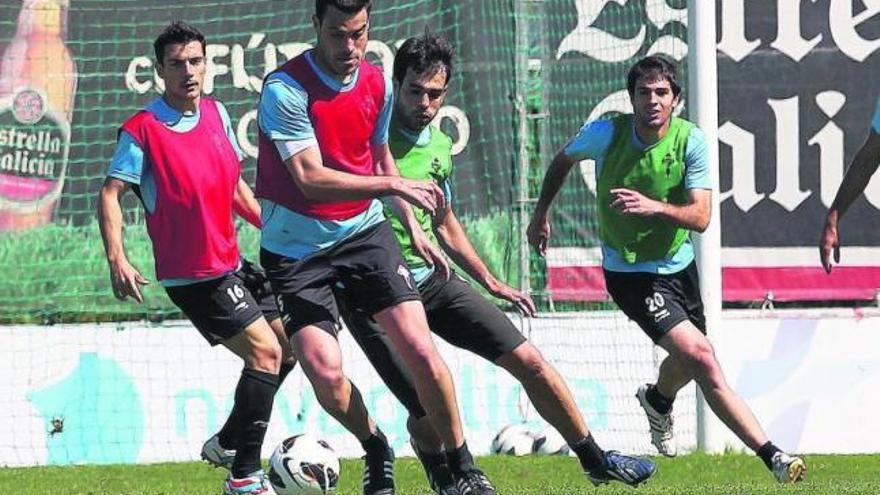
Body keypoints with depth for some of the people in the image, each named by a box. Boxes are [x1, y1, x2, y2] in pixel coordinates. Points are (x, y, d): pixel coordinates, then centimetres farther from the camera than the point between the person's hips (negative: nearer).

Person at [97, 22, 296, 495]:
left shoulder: (216, 113, 7)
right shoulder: (142, 130, -14)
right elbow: (110, 193, -15)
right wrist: (116, 259, -27)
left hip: (230, 264, 8)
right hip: (193, 275, -8)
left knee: (289, 345, 15)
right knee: (265, 350, -17)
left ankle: (226, 443, 28)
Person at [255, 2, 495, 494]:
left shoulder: (376, 81, 3)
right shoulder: (285, 89, -18)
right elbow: (311, 178, -25)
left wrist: (414, 228, 17)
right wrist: (393, 185, -28)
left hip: (364, 232, 4)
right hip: (296, 246, -4)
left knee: (421, 350, -11)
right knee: (325, 374, -15)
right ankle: (377, 451, 15)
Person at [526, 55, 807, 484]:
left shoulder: (692, 141, -13)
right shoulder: (605, 134, -15)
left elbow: (700, 218, -20)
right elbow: (563, 160, 9)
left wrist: (654, 207, -37)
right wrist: (541, 213, 12)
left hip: (679, 265, 4)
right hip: (629, 273, -4)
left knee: (688, 362, 23)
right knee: (701, 357, -20)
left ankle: (658, 401, 61)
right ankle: (770, 454, -21)